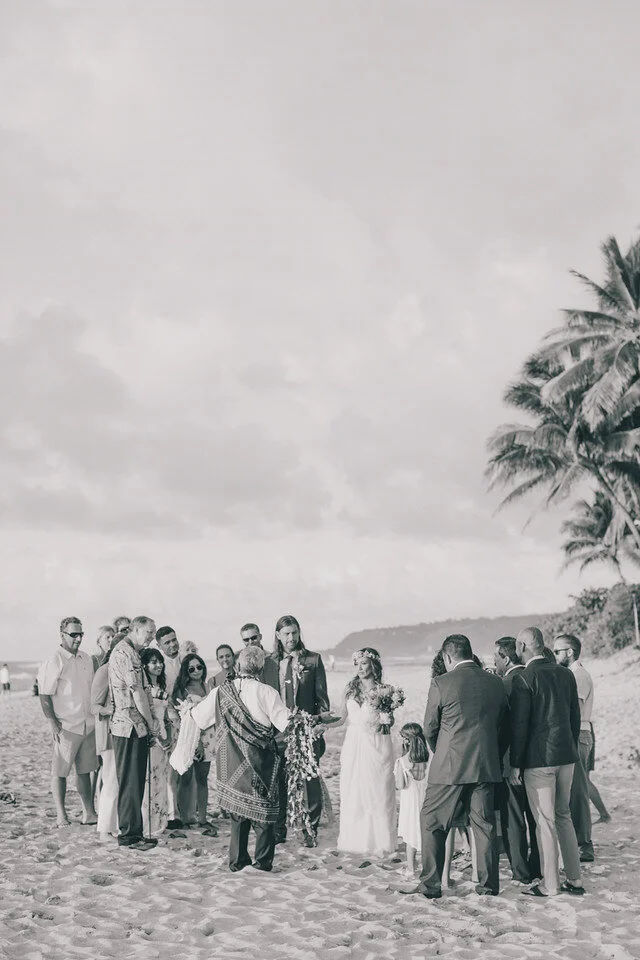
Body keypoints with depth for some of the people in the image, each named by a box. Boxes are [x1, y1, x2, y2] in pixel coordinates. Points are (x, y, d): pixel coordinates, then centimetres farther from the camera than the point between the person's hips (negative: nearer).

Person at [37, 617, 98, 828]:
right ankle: (61, 815, 8)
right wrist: (53, 723, -15)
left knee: (85, 770, 11)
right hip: (66, 726, -6)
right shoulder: (54, 661, -10)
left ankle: (88, 813, 16)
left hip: (88, 725, 6)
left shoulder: (86, 659, 11)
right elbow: (44, 695, -11)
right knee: (60, 771, 1)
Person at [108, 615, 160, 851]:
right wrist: (152, 723, -5)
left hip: (136, 728, 10)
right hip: (130, 727, -10)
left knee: (135, 782, 13)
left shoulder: (130, 652, 20)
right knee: (130, 783, -4)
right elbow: (137, 692, -14)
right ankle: (129, 835, 1)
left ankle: (132, 832, 19)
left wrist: (150, 722, 13)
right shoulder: (125, 652, -13)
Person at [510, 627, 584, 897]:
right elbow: (575, 717, 13)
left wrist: (515, 764, -8)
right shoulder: (566, 674, 8)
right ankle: (574, 880, 19)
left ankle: (549, 885, 5)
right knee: (563, 815, 16)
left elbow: (519, 725, -13)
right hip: (566, 756, 7)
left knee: (545, 821, 0)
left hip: (538, 758, -7)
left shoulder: (524, 678, -12)